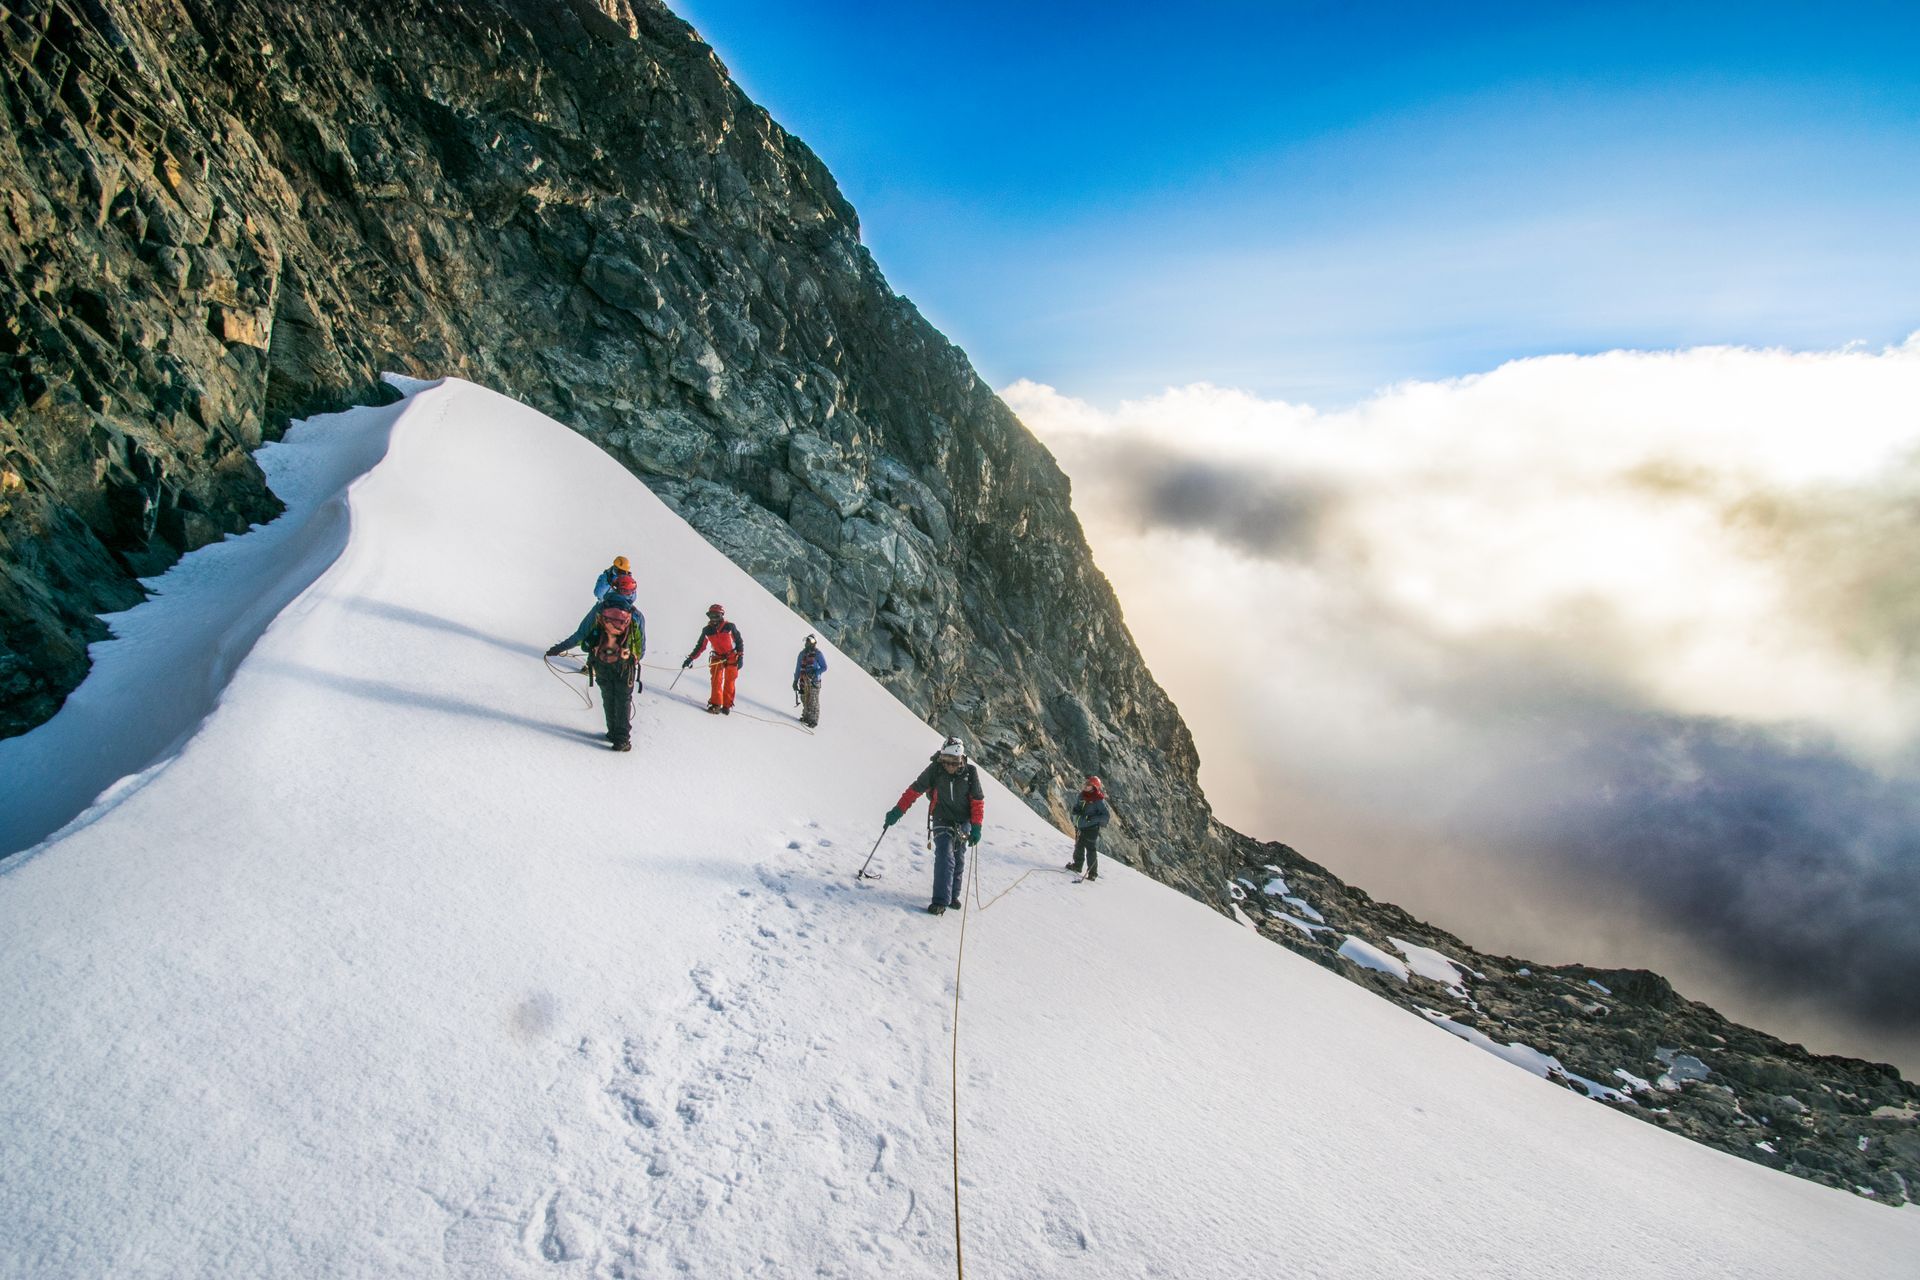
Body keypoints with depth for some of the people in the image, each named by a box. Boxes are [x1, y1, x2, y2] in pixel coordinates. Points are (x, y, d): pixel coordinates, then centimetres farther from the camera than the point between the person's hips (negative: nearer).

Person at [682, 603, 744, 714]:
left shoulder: (729, 627, -9)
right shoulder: (707, 630, -1)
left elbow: (739, 642, -2)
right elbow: (700, 646, 6)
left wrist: (740, 657, -6)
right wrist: (691, 658, 0)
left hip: (732, 657, -2)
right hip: (717, 658, 2)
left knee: (729, 681, -1)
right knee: (716, 680, -11)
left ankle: (727, 705, 7)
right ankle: (715, 705, -11)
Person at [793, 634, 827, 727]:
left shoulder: (818, 654, -10)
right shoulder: (802, 653, 7)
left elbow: (824, 667, -7)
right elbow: (798, 668, 12)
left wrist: (815, 673, -22)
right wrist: (795, 681, 12)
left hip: (814, 681, -5)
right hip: (804, 680, 5)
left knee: (813, 701, -3)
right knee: (805, 699, 12)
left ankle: (814, 720, 5)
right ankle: (806, 717, 27)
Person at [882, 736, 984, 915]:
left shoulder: (970, 773, -14)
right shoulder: (935, 770, -17)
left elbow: (978, 801, -5)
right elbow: (915, 790, -9)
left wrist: (976, 827, -10)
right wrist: (898, 810, -12)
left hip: (963, 823, 2)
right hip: (942, 821, -2)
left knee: (958, 861, 11)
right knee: (944, 858, -16)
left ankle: (953, 895, 30)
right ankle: (940, 901, -16)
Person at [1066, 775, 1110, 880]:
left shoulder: (1099, 800, -15)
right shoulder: (1082, 795, 6)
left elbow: (1107, 815, -16)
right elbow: (1076, 806, 20)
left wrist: (1093, 819, -24)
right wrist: (1076, 811, -3)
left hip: (1092, 829, -7)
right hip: (1080, 827, 7)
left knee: (1091, 850, -4)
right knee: (1079, 847, 20)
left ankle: (1093, 873, 3)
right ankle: (1077, 865, 38)